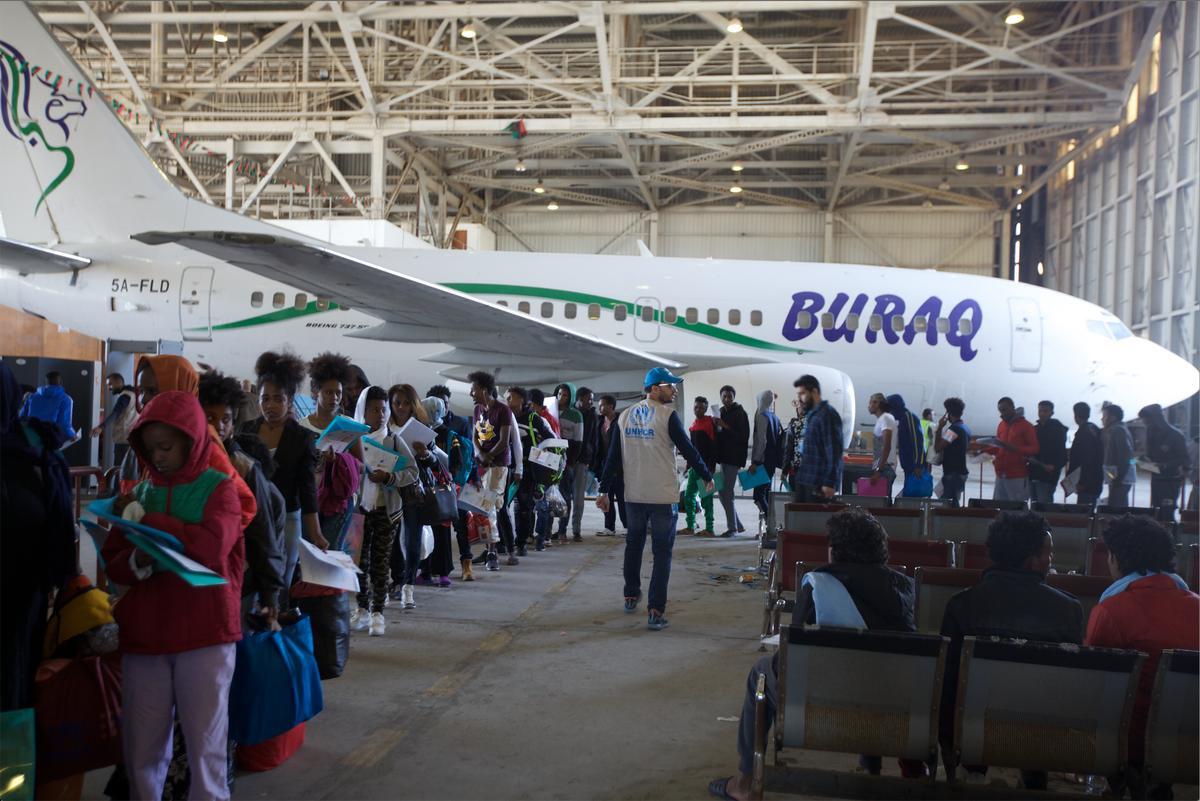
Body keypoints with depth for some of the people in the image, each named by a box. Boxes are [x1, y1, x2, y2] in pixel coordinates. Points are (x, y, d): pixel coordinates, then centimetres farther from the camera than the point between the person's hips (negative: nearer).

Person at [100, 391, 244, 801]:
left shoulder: (219, 488, -1)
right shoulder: (140, 492, 10)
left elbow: (211, 545, -18)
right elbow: (113, 563, 9)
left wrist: (146, 520, -10)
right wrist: (137, 562, -14)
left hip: (205, 633, -4)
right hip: (143, 633, 4)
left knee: (205, 742, 2)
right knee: (141, 745, 8)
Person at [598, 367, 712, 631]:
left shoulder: (625, 416, 5)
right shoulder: (667, 416, -11)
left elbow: (614, 456, 7)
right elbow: (688, 450, -8)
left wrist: (605, 490, 12)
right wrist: (707, 478, 5)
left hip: (633, 495, 5)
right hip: (663, 496, -5)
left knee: (633, 544, 23)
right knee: (662, 552, 0)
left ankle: (631, 596, 35)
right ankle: (655, 612, -5)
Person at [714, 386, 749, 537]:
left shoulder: (740, 414, -8)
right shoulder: (721, 412, 13)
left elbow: (743, 436, -15)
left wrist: (725, 427, -20)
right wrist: (716, 425, -3)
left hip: (733, 458, -8)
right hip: (723, 457, 8)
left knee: (727, 493, -8)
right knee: (724, 493, 10)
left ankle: (732, 528, 1)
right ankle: (738, 525, 21)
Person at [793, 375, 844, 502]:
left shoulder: (827, 415, -12)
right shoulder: (810, 414, 16)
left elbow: (834, 451, -17)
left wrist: (830, 483, -20)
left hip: (818, 484, -9)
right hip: (803, 481, 9)